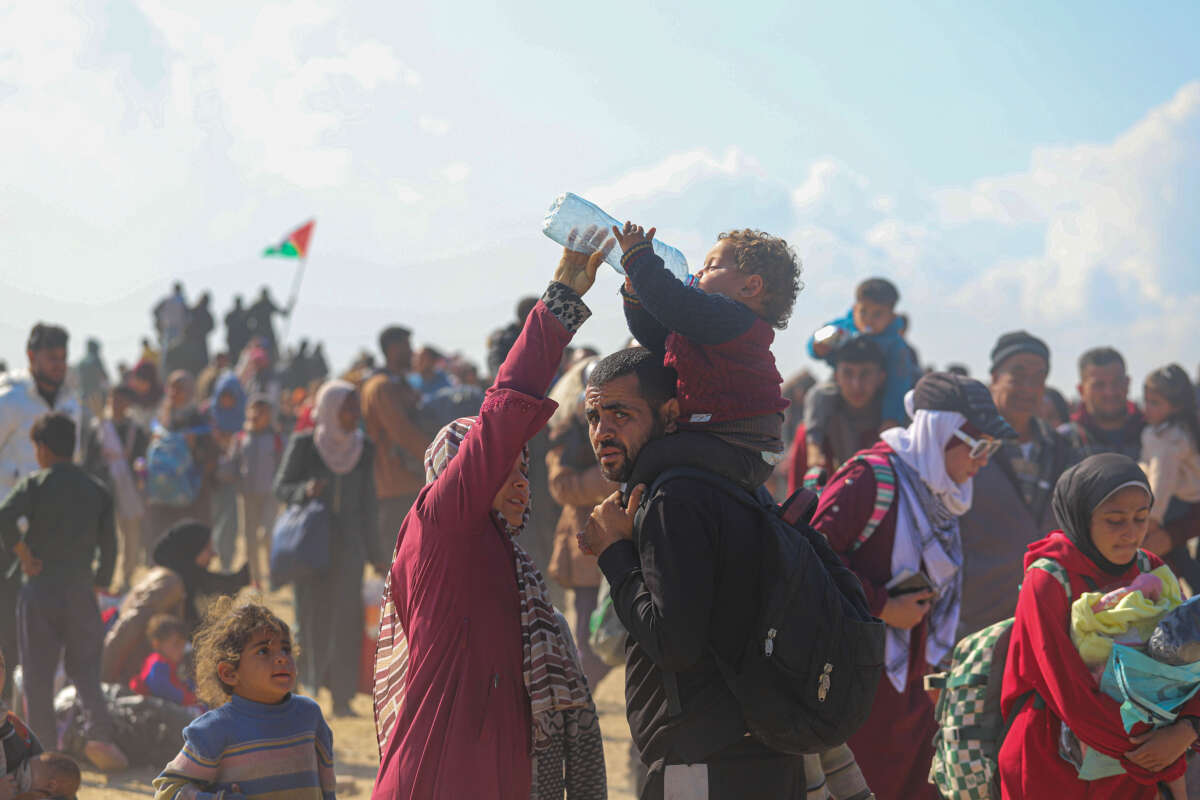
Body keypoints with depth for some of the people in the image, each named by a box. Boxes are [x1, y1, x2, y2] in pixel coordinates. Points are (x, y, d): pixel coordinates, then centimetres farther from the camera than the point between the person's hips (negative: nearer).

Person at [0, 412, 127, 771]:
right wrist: (100, 583, 15)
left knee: (38, 673, 7)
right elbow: (109, 543, 6)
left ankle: (44, 745, 7)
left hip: (40, 589, -3)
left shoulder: (35, 485, -5)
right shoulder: (96, 490, 6)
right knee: (84, 666, 11)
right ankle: (99, 732, -9)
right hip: (81, 588, 3)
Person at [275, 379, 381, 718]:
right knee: (312, 614, 2)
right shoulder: (303, 445, -4)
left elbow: (368, 503, 11)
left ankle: (342, 698, -3)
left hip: (348, 541, 2)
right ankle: (310, 679, 25)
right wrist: (305, 490, -22)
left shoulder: (363, 450, 5)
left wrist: (375, 553, 13)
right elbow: (281, 487, 0)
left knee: (345, 617, -5)